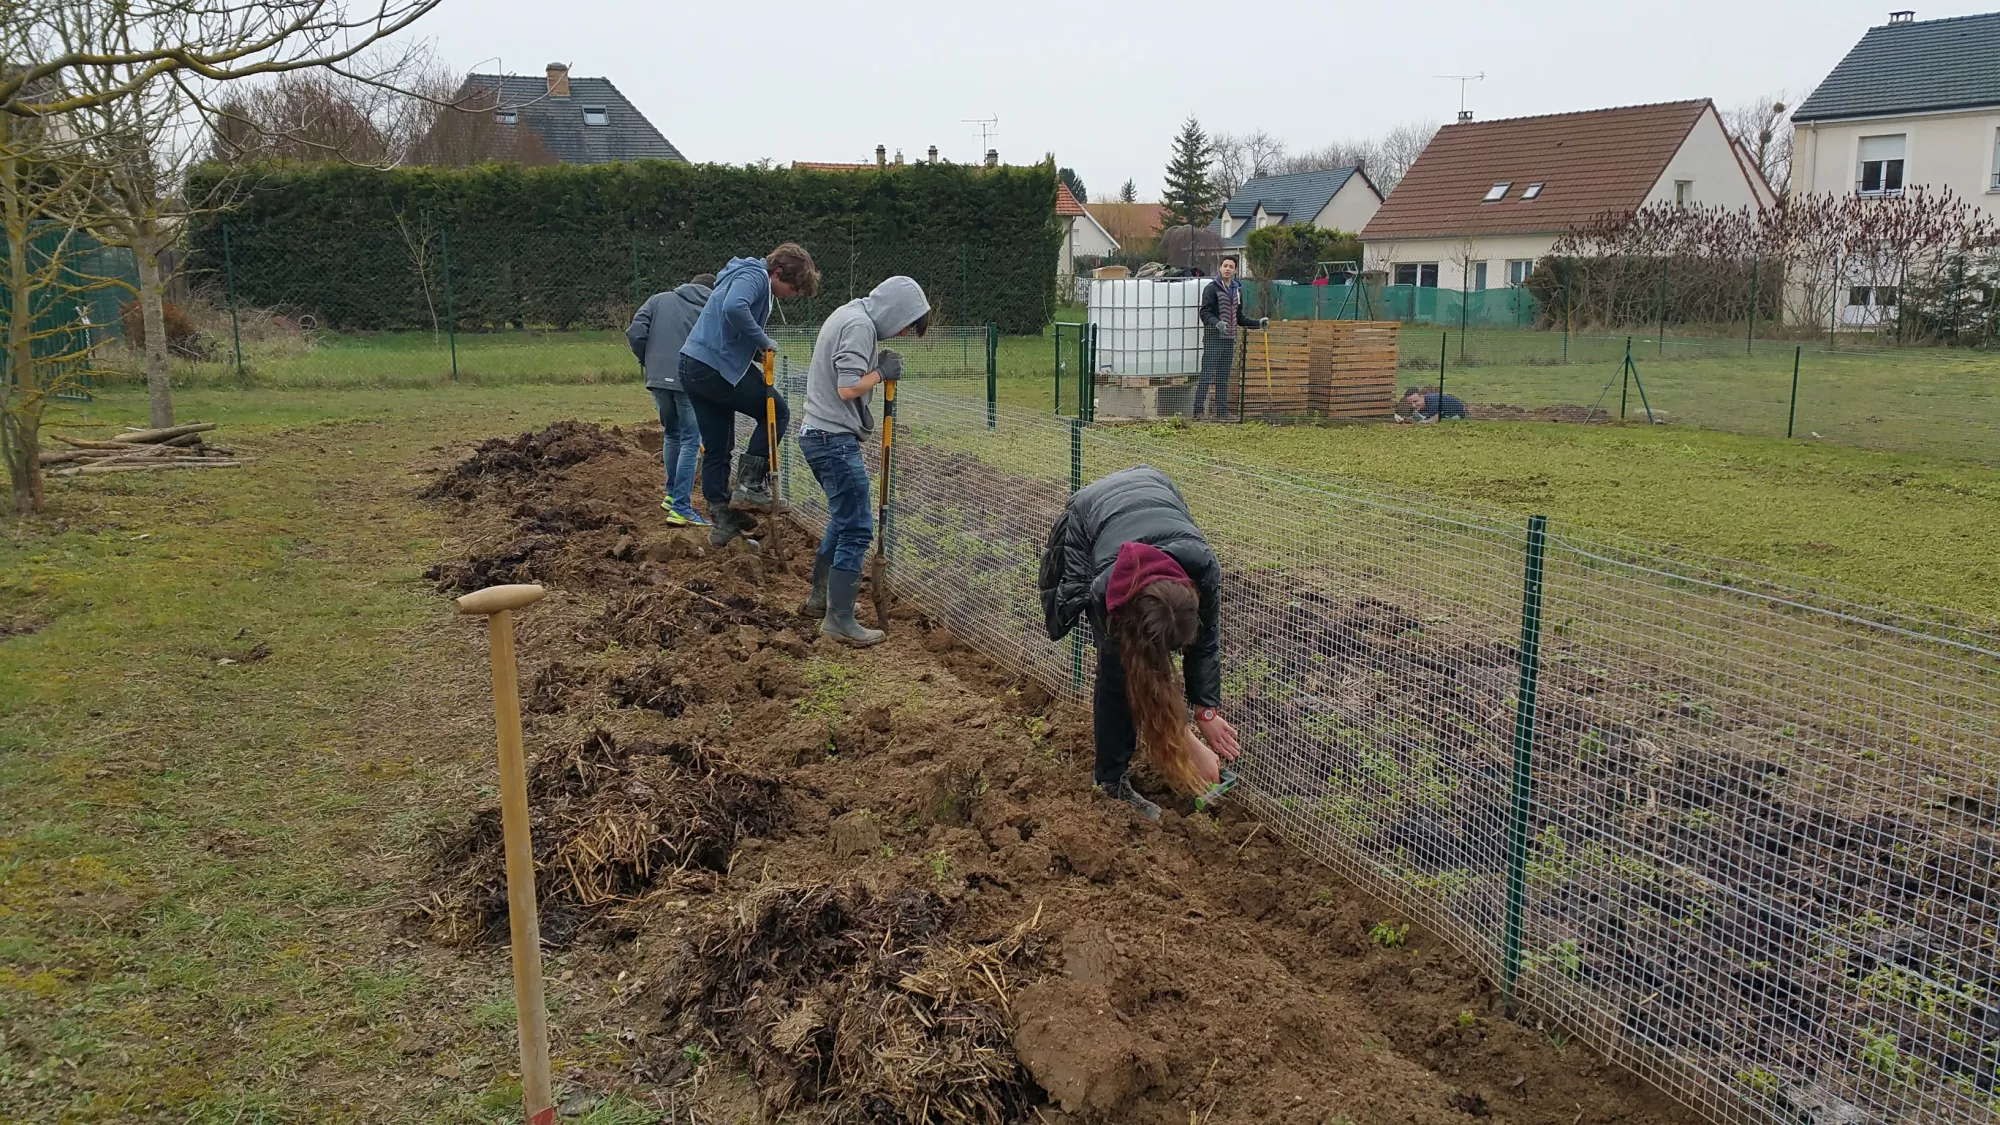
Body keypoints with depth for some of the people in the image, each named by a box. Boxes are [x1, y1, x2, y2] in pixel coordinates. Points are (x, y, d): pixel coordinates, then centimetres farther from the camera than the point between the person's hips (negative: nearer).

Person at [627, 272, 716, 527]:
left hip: (658, 379, 4)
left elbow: (635, 333, 3)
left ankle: (672, 495, 33)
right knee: (690, 441, 2)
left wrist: (647, 361, 18)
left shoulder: (659, 300, 12)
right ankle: (680, 508, -1)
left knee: (672, 434, 22)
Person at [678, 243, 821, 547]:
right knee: (777, 413, 4)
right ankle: (750, 485, 0)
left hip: (692, 367, 10)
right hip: (717, 368, -10)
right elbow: (733, 308, -31)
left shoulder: (747, 275, 21)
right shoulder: (754, 276, -11)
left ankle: (721, 520, 15)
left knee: (716, 450, 12)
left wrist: (755, 350, 8)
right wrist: (764, 341, -19)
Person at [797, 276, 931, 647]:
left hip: (819, 433, 11)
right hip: (835, 439, -11)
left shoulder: (849, 314, 16)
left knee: (844, 519, 23)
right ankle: (839, 620, -3)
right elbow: (848, 388, -23)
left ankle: (821, 597, 33)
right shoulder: (860, 325, -16)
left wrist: (878, 369, 4)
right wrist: (882, 372, -8)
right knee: (857, 530, -7)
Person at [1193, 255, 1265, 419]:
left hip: (1229, 340, 7)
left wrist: (1258, 323, 16)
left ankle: (1222, 413, 12)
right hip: (1213, 339, -6)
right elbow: (1205, 313, -12)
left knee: (1223, 379, 9)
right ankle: (1197, 411, -11)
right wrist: (1217, 323, -30)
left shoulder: (1237, 290, 16)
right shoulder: (1211, 288, -4)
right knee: (1207, 377, -11)